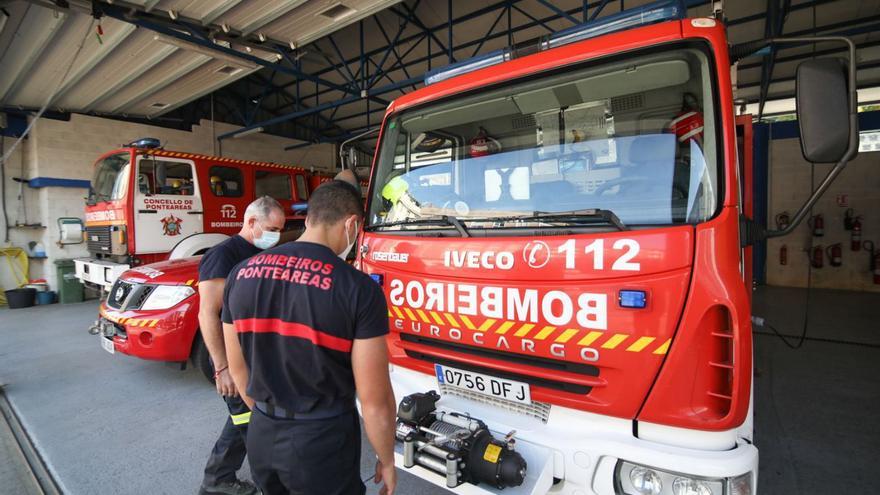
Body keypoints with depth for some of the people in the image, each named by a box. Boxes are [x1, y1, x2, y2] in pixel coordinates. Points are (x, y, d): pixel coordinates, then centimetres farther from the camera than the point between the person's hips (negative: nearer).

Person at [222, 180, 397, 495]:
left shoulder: (241, 273, -4)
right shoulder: (359, 288, -21)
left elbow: (238, 368, 7)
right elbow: (375, 401, -16)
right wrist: (387, 461, 1)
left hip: (261, 437, 5)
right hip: (324, 442, -5)